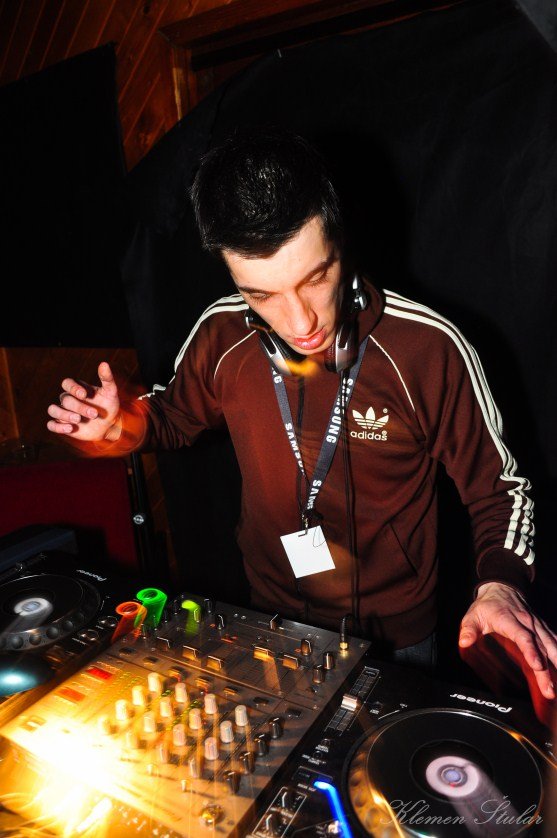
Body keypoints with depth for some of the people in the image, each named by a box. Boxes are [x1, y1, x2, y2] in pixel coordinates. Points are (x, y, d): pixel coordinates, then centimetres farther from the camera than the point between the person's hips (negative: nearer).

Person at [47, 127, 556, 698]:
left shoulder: (429, 349, -25)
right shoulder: (220, 336, -17)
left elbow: (497, 488, -12)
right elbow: (179, 415, 5)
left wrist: (499, 584, -29)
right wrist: (128, 426, -16)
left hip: (395, 635, -2)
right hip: (271, 621, 3)